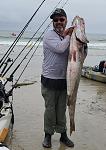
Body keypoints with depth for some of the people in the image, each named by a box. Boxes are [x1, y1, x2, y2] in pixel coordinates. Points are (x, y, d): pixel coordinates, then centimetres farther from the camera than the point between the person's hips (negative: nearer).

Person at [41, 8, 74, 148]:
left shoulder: (67, 37, 10)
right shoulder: (49, 35, -8)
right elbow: (60, 48, -26)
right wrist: (68, 35, -11)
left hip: (64, 79, 5)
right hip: (50, 80, -5)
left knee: (62, 109, 14)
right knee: (50, 109, 5)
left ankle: (63, 134, 28)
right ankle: (48, 135, 23)